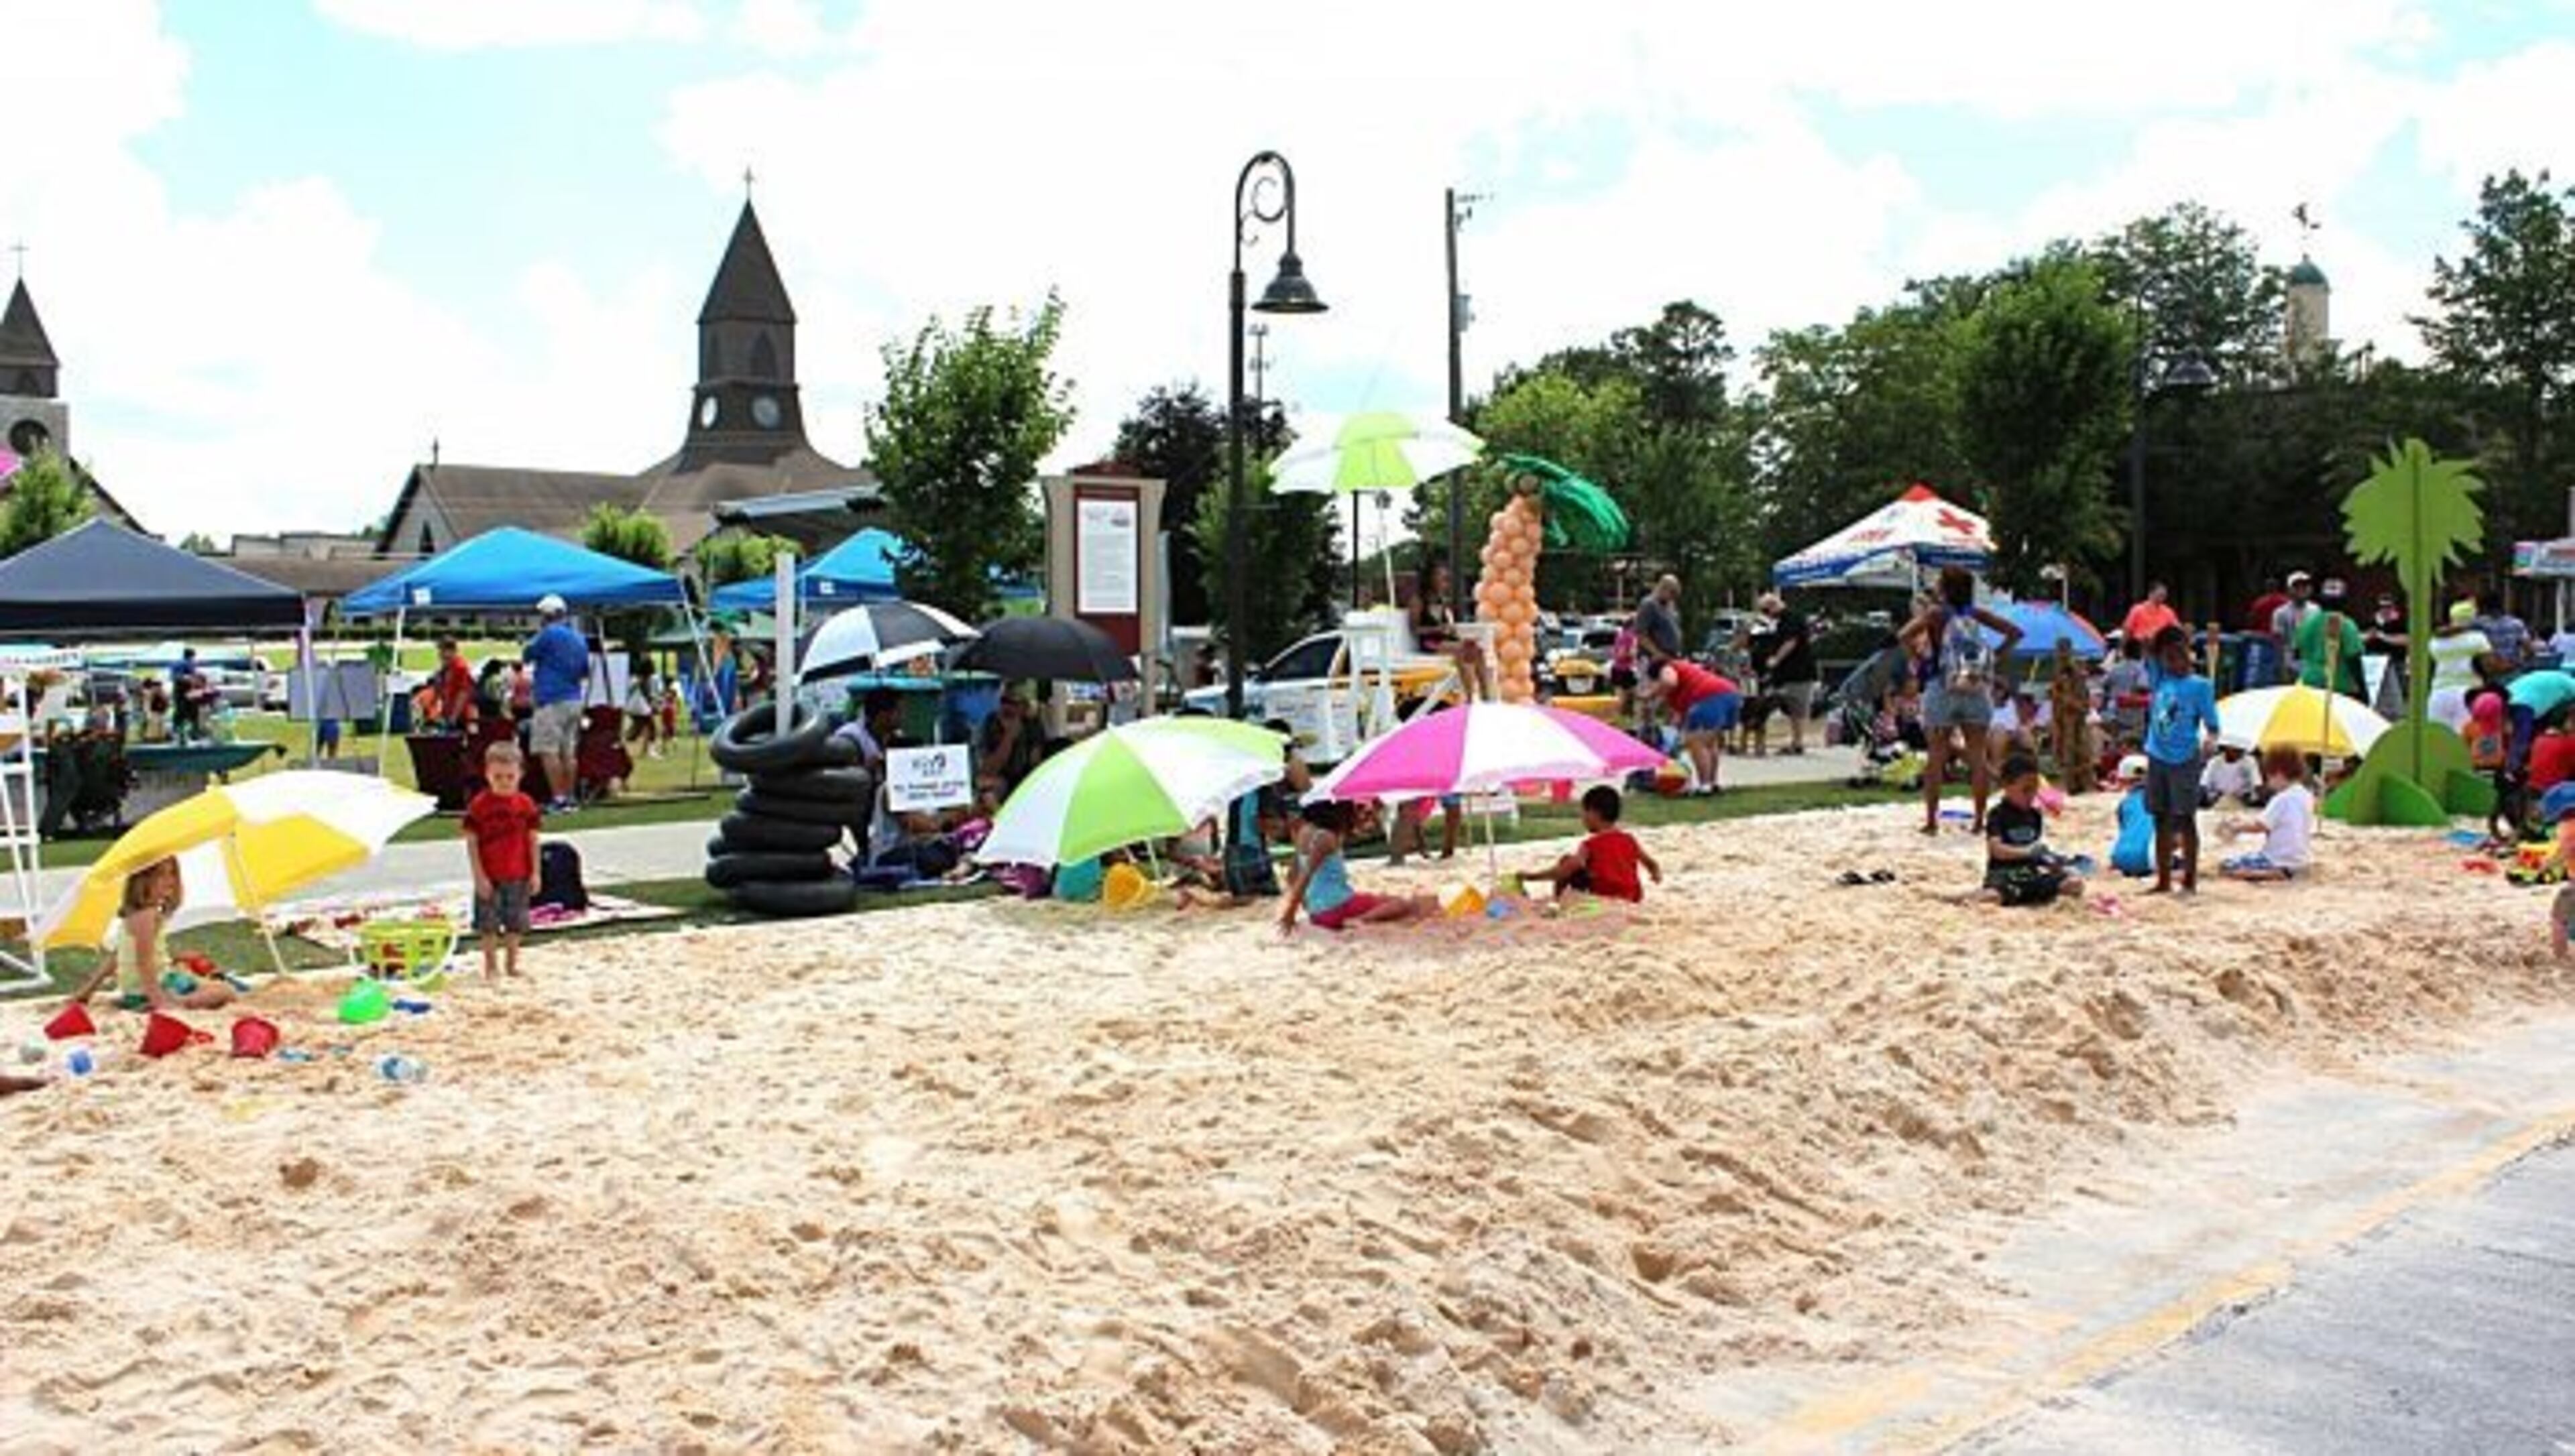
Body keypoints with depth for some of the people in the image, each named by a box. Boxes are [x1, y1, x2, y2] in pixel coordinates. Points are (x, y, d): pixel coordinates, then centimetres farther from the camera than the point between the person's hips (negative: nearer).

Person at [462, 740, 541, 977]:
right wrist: (479, 876, -11)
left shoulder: (526, 804, -1)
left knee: (516, 923, 11)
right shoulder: (479, 806, -9)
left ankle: (511, 964, 25)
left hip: (518, 877, 3)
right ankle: (491, 966, 17)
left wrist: (535, 872, 2)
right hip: (490, 877, -3)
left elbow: (532, 840, 5)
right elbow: (471, 842, -8)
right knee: (489, 924, 4)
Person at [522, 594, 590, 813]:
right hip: (574, 700, 8)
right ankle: (571, 797, 12)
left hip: (552, 701, -8)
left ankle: (559, 798, -13)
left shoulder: (549, 633, -10)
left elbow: (527, 657, 1)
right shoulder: (579, 638, 13)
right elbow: (585, 673, 20)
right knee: (569, 752, 10)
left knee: (548, 751, -8)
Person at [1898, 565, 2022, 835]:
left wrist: (1919, 656, -4)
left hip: (1942, 691, -3)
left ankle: (1931, 820, 6)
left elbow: (1904, 636, -18)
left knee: (1936, 759, 5)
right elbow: (2014, 633, 10)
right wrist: (1995, 655, 9)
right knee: (1978, 757, 7)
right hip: (1978, 692, 3)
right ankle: (1979, 820, 9)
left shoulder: (1936, 612, -3)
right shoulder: (1976, 614, 7)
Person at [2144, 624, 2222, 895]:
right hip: (2157, 757, 5)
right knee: (2161, 820, 10)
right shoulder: (2161, 679, 5)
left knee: (2185, 819, -1)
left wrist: (2209, 738, -28)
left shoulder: (2199, 685, -7)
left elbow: (2212, 725, -8)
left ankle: (2190, 879, 7)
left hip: (2184, 760, -5)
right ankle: (2163, 881, 18)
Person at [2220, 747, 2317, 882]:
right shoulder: (2307, 796, 8)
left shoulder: (2282, 799, -18)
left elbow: (2261, 825, -23)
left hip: (2281, 862, -9)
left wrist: (2236, 828, -8)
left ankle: (2272, 874, -22)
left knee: (2225, 866, -13)